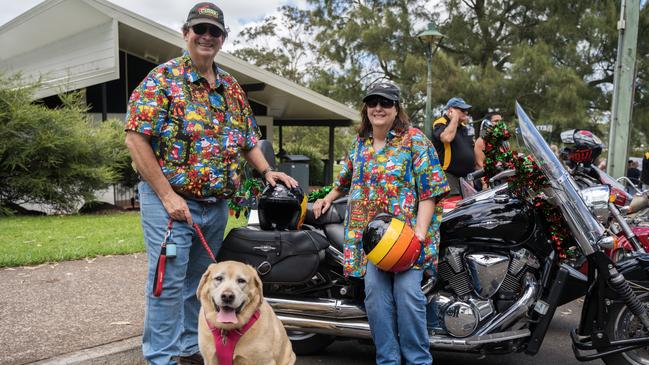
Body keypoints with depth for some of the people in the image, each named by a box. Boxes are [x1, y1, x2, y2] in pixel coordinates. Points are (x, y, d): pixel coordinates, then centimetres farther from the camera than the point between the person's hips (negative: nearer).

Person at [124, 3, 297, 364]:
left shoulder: (231, 87, 12)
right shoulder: (163, 78, -6)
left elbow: (248, 138, 20)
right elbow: (136, 139, -13)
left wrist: (267, 171, 3)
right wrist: (167, 195, -17)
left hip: (217, 205, 6)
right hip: (171, 201, -6)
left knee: (199, 282, 16)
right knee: (169, 283, -1)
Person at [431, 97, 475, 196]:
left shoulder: (465, 125, 18)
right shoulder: (440, 124, -8)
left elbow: (473, 147, 26)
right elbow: (447, 138, -30)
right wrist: (455, 118, -17)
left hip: (468, 175, 8)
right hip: (450, 175, -8)